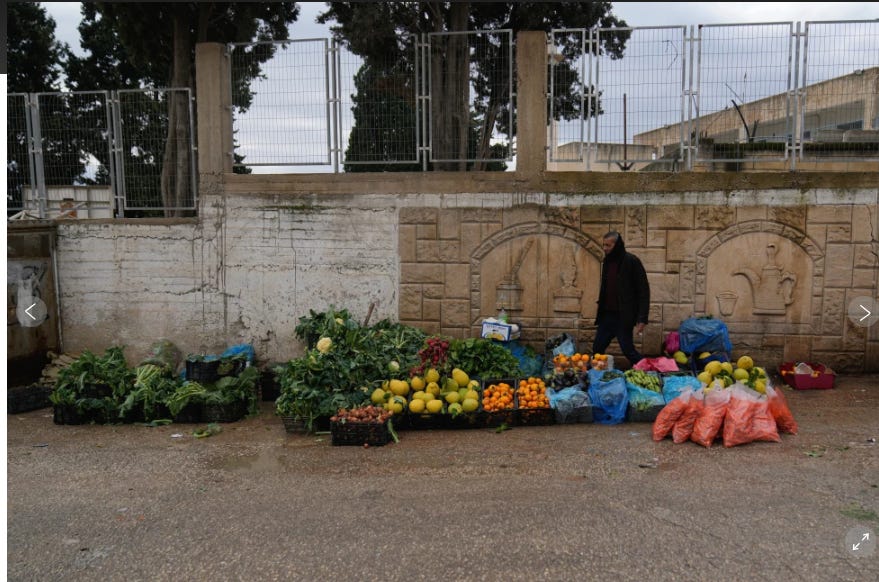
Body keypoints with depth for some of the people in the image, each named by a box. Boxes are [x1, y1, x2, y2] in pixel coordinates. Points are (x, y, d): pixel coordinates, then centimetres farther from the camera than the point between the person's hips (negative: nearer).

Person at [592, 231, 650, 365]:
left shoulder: (631, 261, -10)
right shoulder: (607, 261, 11)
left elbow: (643, 290, -11)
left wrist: (642, 319, -16)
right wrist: (600, 311, 14)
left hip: (623, 317, -7)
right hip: (606, 315, 7)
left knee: (628, 351, -4)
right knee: (597, 349, 8)